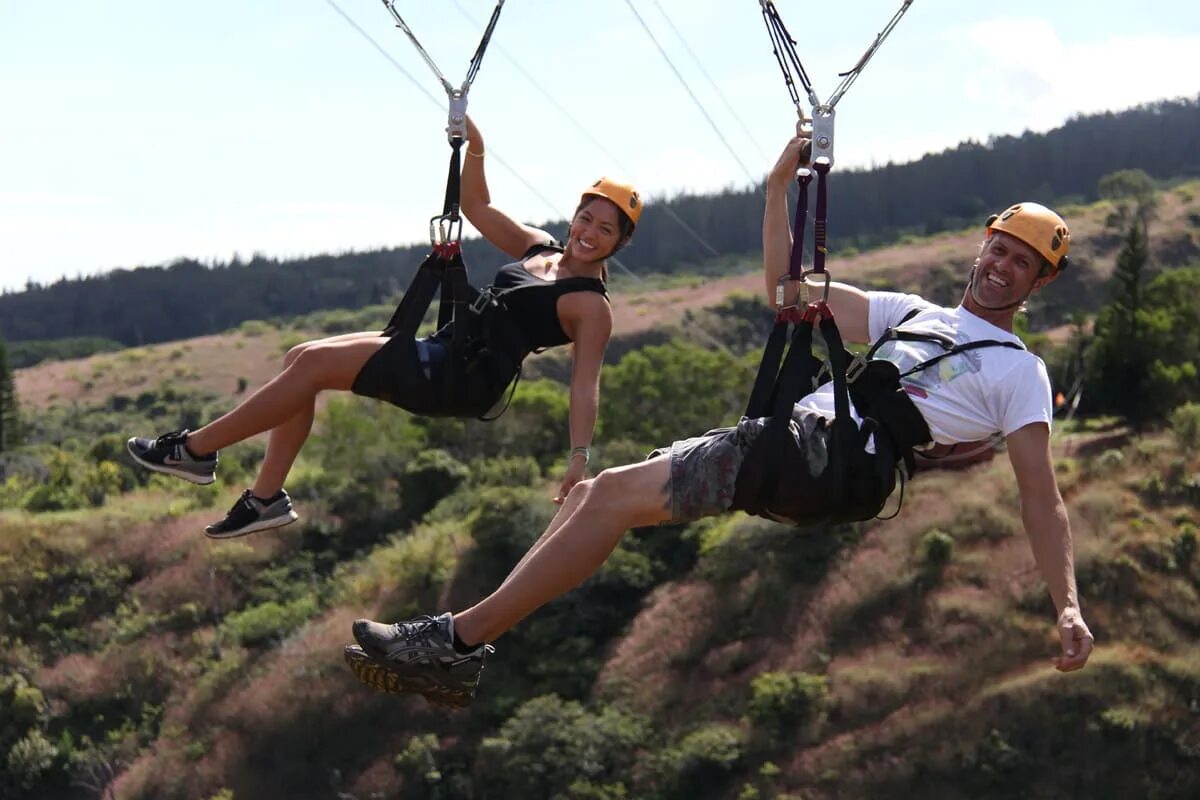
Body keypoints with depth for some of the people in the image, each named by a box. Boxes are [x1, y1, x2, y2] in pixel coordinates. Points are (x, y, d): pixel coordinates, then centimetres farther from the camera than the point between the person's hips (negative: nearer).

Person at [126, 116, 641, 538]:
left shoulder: (591, 305, -7)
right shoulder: (537, 248, 16)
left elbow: (585, 384, -17)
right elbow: (475, 206, 23)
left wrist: (579, 456, -29)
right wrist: (475, 150, 8)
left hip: (464, 378, -9)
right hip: (441, 355, 9)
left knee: (314, 363, -15)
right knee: (302, 360, 4)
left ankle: (197, 450, -7)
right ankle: (267, 497, 5)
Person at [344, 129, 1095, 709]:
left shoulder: (1020, 372, 8)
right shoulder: (912, 313, 27)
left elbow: (1043, 497, -1)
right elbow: (788, 291, 24)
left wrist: (1069, 605, -15)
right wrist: (780, 186, 16)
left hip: (839, 462, -7)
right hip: (795, 438, 8)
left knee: (613, 495, -18)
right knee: (595, 494, -1)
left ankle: (456, 640, -17)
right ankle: (454, 653, -4)